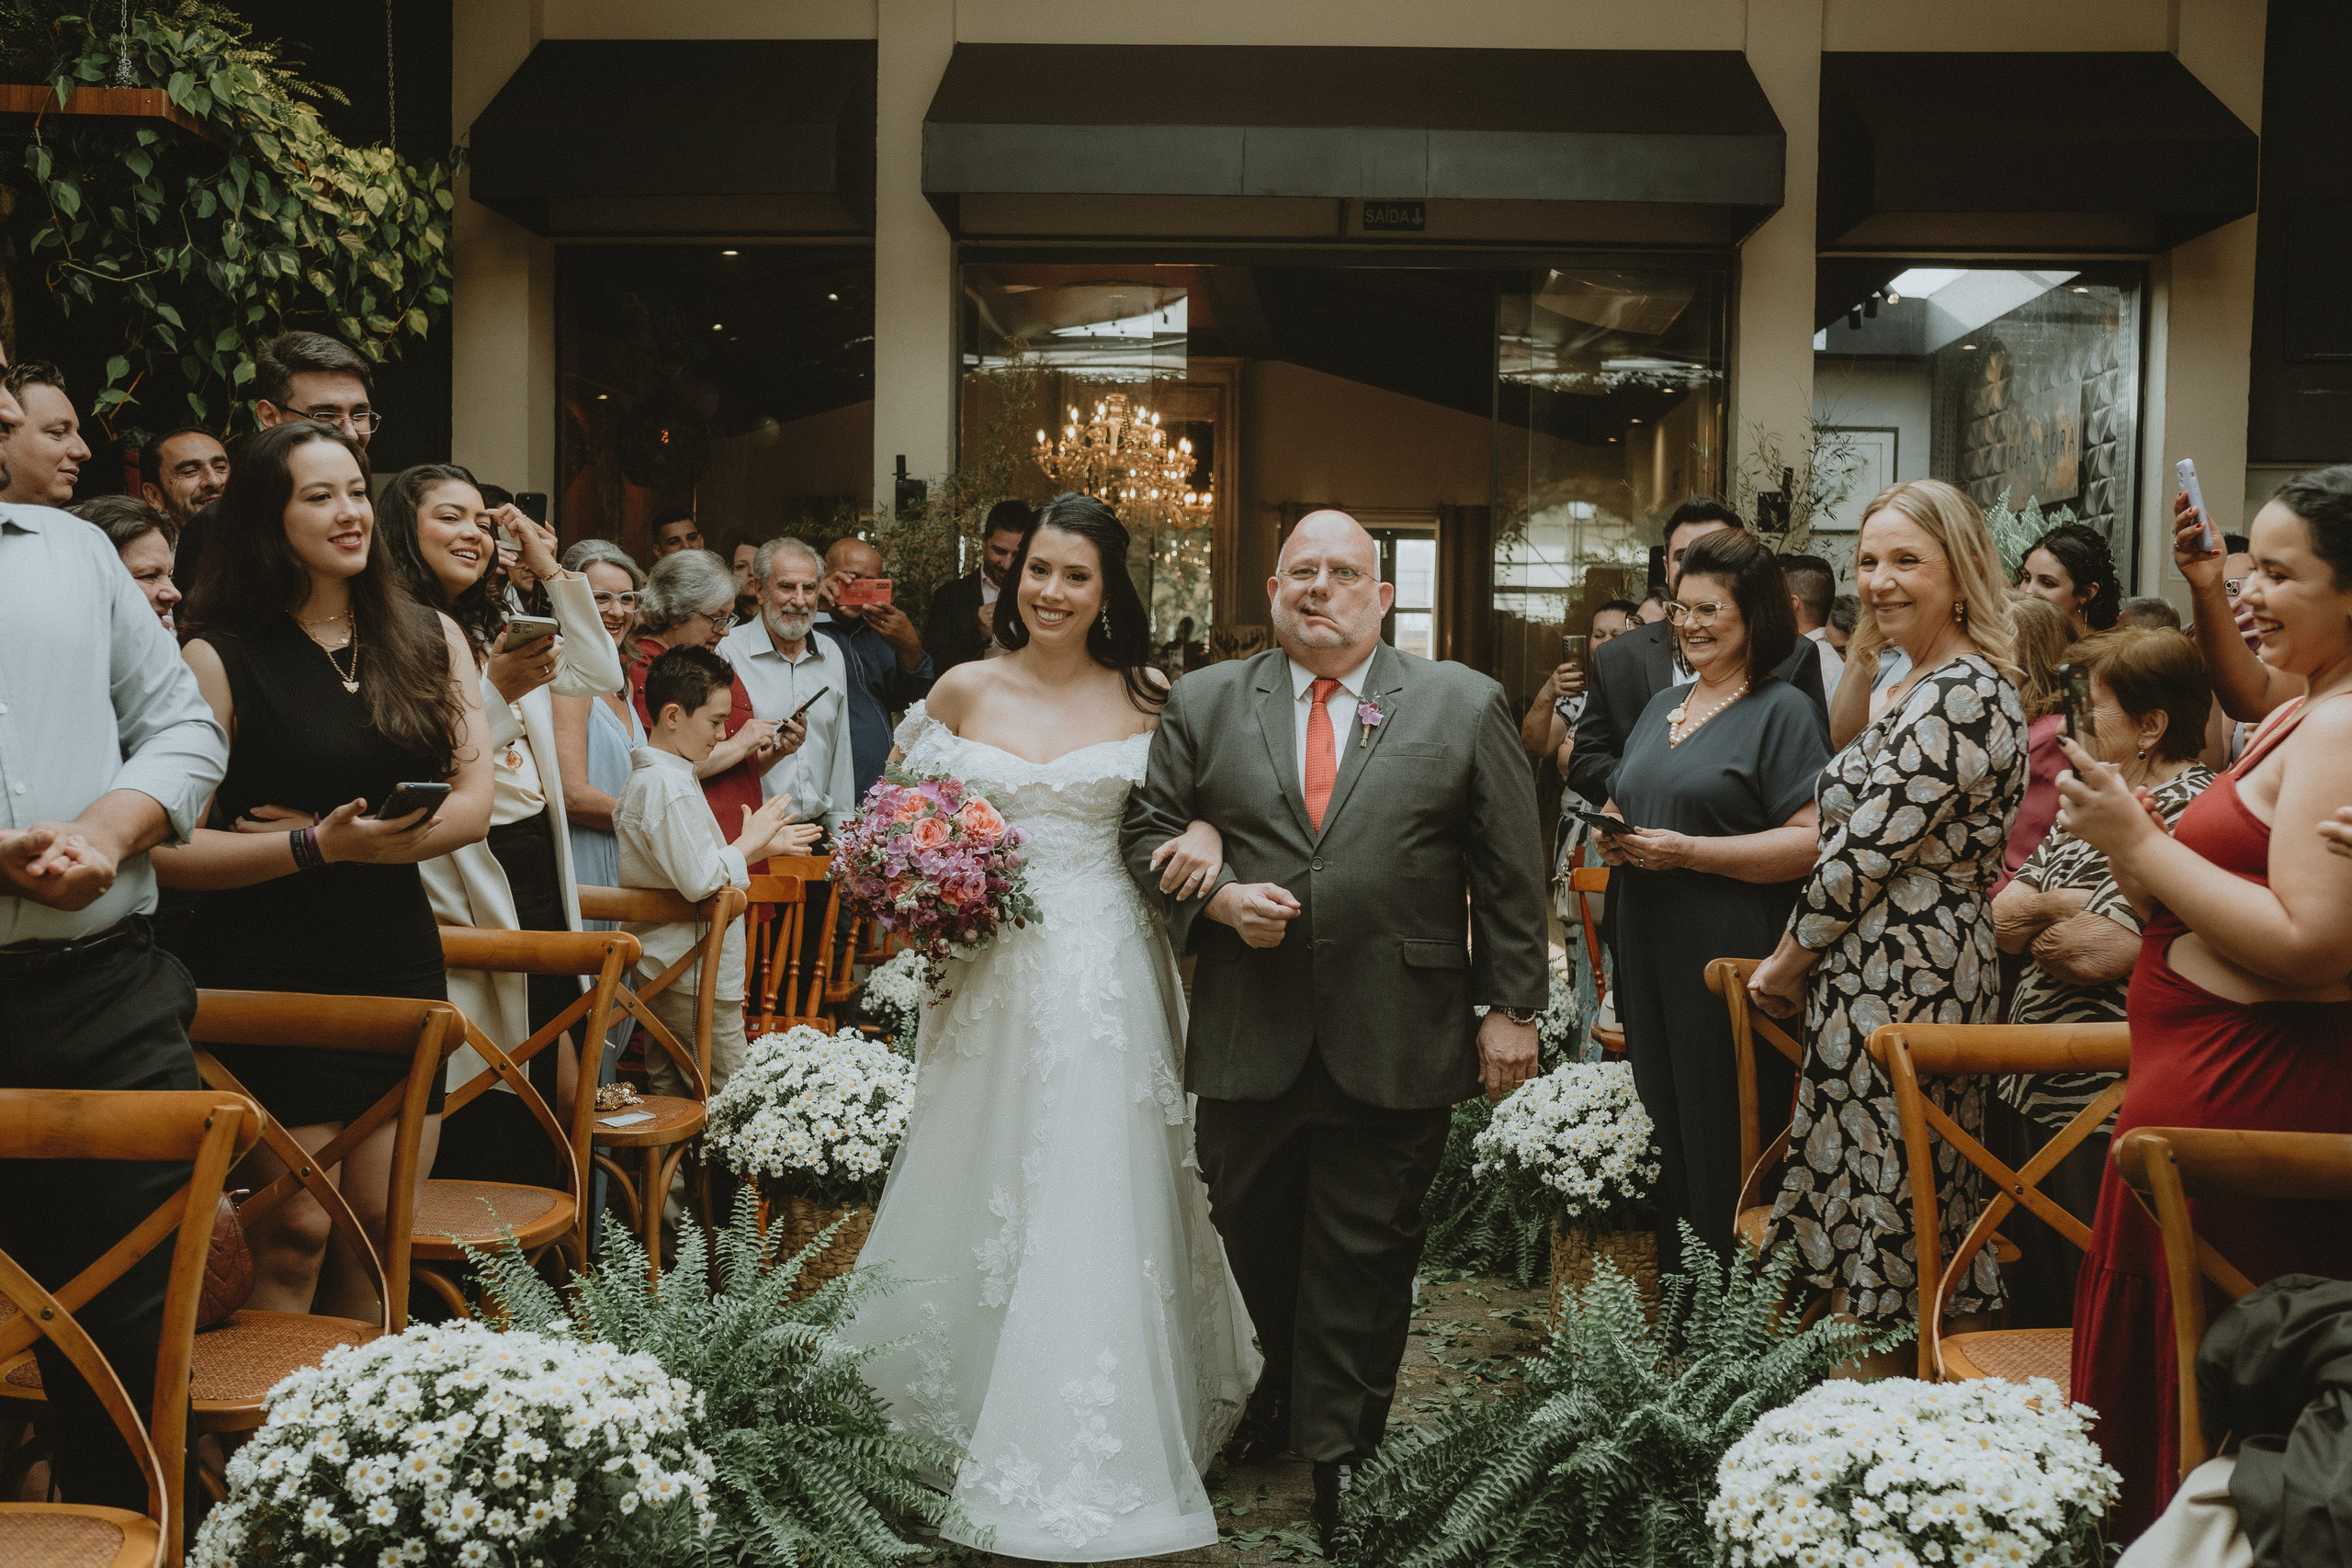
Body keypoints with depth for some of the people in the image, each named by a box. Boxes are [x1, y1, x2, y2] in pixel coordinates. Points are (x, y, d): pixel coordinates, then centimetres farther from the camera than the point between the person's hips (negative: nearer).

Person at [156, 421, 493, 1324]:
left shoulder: (431, 639, 9)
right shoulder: (220, 658, -5)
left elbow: (473, 806, 1)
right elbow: (170, 851, -11)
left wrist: (353, 840, -12)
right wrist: (317, 847, -22)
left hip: (398, 960, 4)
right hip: (271, 972, -4)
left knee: (380, 1228, 6)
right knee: (294, 1233, -4)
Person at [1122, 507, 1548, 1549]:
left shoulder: (1465, 706, 3)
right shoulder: (1204, 703, 7)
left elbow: (1509, 873, 3)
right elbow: (1148, 829, 9)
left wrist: (1512, 1008, 0)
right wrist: (1219, 897, -9)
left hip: (1397, 1046, -2)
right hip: (1247, 1040, 2)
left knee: (1363, 1256, 6)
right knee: (1254, 1238, 14)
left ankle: (1340, 1449, 20)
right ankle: (1285, 1390, 38)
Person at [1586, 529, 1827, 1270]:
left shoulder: (1782, 711, -5)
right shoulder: (1663, 707, 18)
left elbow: (1810, 841, -15)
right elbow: (1629, 806, 29)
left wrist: (1687, 852, -19)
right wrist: (1614, 837, 5)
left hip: (1728, 961, -7)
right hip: (1648, 953, 7)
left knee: (1723, 1148, -4)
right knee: (1661, 1131, 9)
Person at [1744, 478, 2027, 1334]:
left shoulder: (1959, 694, -17)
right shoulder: (1925, 686, 16)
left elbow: (1866, 850, -17)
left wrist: (1787, 962, -7)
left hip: (1898, 982, -10)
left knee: (1882, 1203, -3)